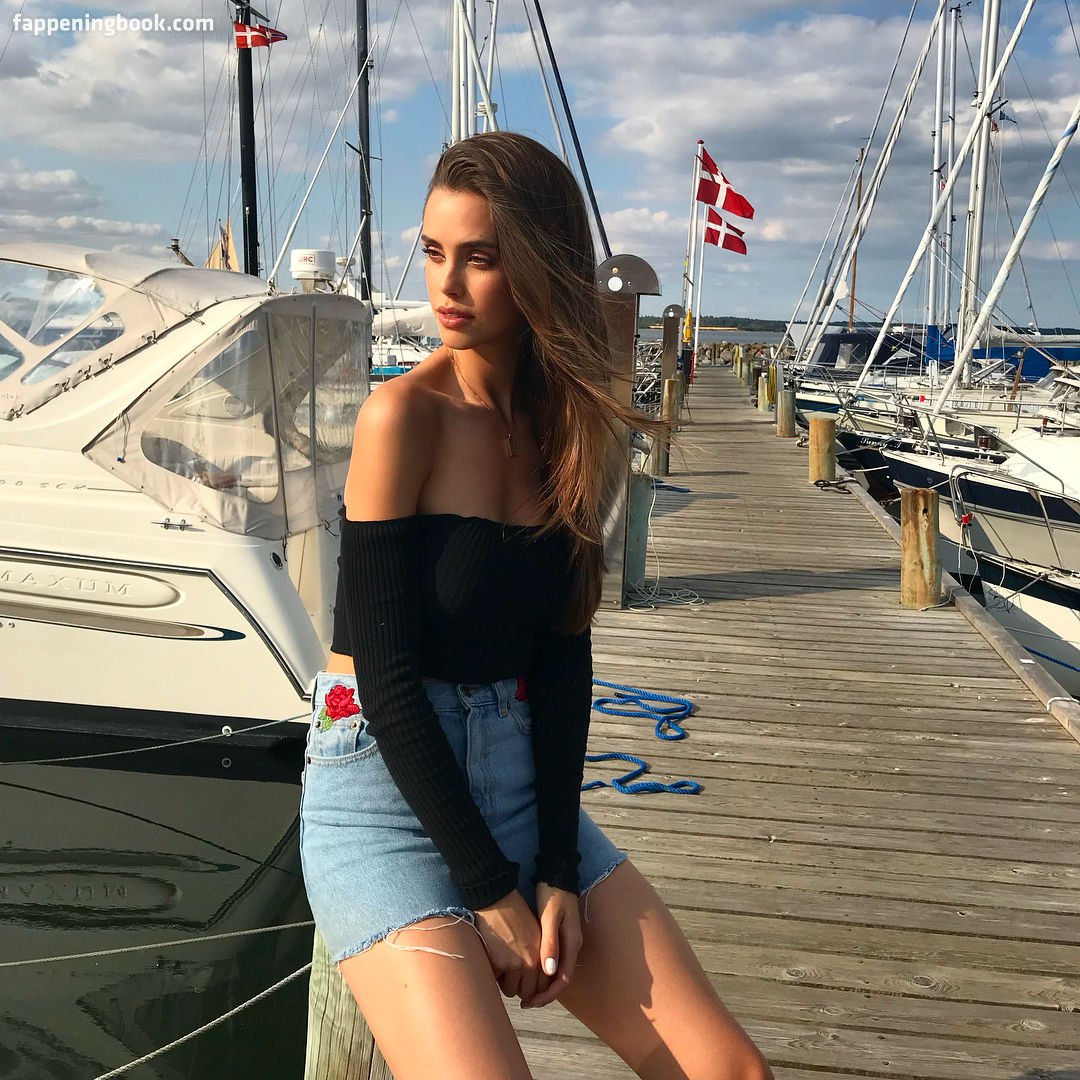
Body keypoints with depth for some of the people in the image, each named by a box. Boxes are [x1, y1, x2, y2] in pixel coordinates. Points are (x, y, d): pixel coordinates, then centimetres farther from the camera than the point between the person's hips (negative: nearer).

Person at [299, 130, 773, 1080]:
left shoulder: (570, 427, 4)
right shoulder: (407, 413, -13)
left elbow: (563, 654, 1)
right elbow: (385, 673, -15)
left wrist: (557, 875, -5)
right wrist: (491, 891, -12)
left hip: (522, 782, 5)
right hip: (387, 796, -5)